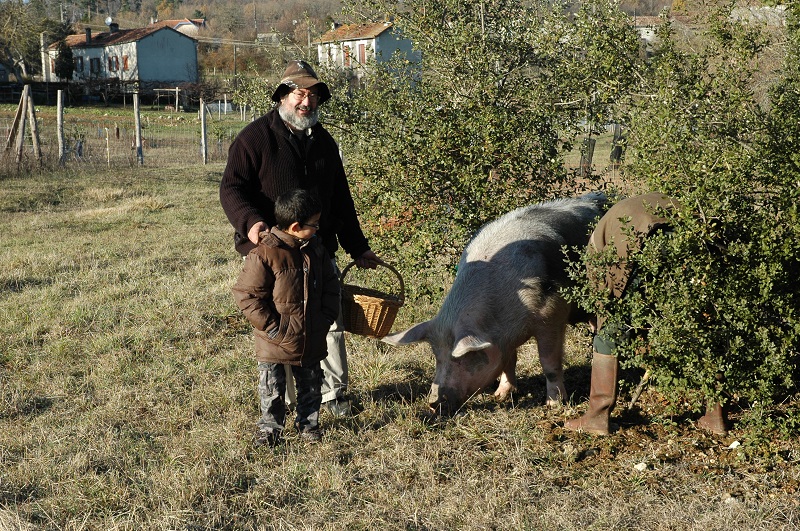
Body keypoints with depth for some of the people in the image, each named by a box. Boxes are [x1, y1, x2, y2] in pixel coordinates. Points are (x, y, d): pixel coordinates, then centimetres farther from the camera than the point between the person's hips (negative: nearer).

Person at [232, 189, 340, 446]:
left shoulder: (315, 249, 1)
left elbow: (330, 284, 12)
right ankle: (269, 428, 21)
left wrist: (327, 317, 1)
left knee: (310, 384, 17)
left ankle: (308, 424, 33)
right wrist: (270, 326, -18)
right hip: (277, 339, -5)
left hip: (312, 338, 6)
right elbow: (246, 294, -17)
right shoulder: (264, 254, -20)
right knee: (272, 388, 6)